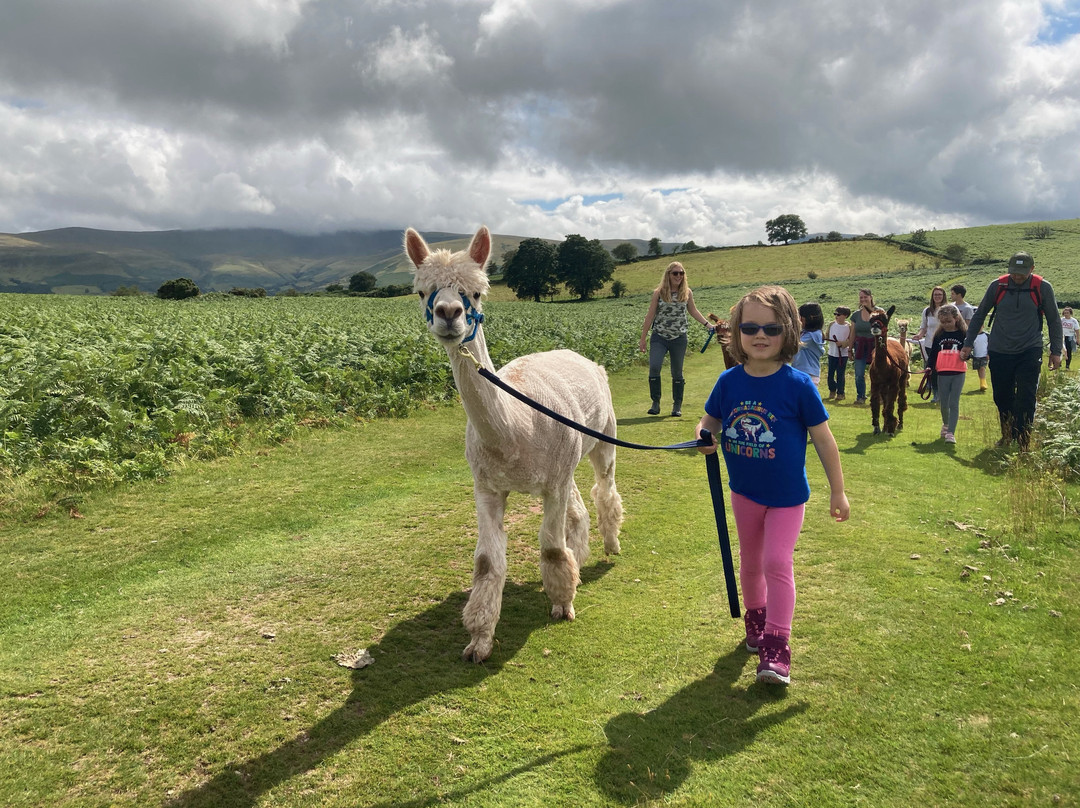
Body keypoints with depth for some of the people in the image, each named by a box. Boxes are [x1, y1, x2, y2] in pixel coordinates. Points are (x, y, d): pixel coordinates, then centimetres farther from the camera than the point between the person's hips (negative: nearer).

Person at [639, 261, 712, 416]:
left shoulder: (687, 293, 3)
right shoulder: (659, 293, -2)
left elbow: (693, 311, 19)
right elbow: (650, 316, 2)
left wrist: (707, 324, 10)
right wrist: (643, 338, 2)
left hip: (679, 338, 1)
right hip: (659, 337, -1)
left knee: (677, 373, 6)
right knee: (654, 367, -18)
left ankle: (677, 406, 19)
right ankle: (655, 403, -5)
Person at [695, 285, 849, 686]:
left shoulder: (798, 385, -18)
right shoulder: (729, 381, -9)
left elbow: (824, 439, -11)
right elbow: (710, 420, 4)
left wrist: (837, 491, -7)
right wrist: (704, 436, -21)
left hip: (787, 496, -4)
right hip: (744, 491, 4)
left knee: (777, 563, -9)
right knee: (750, 562, 19)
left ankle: (775, 648, 1)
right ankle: (755, 618, 43)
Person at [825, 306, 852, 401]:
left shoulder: (849, 326, -5)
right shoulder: (832, 324, 4)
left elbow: (851, 339, -5)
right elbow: (826, 336, 9)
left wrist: (843, 343, -21)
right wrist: (824, 338, -12)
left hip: (843, 353, -3)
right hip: (832, 353, 3)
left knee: (840, 374, 0)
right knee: (831, 373, 7)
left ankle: (840, 393, 10)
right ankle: (832, 390, 25)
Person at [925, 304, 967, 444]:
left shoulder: (963, 334, -1)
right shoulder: (939, 335, 6)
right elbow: (932, 355, 9)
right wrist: (931, 369, 2)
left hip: (958, 374, -3)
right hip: (942, 374, 3)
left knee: (954, 403, -5)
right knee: (943, 403, 11)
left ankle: (951, 432, -6)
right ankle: (945, 424, 35)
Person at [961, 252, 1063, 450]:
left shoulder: (1043, 288, -4)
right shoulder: (997, 286, -2)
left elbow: (1053, 320, 5)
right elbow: (979, 315, 9)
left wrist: (1056, 351, 4)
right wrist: (968, 344, 8)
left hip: (1030, 352, -2)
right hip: (999, 352, 2)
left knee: (1026, 398, -9)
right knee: (1001, 397, 9)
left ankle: (1023, 442, -1)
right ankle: (1007, 436, 27)